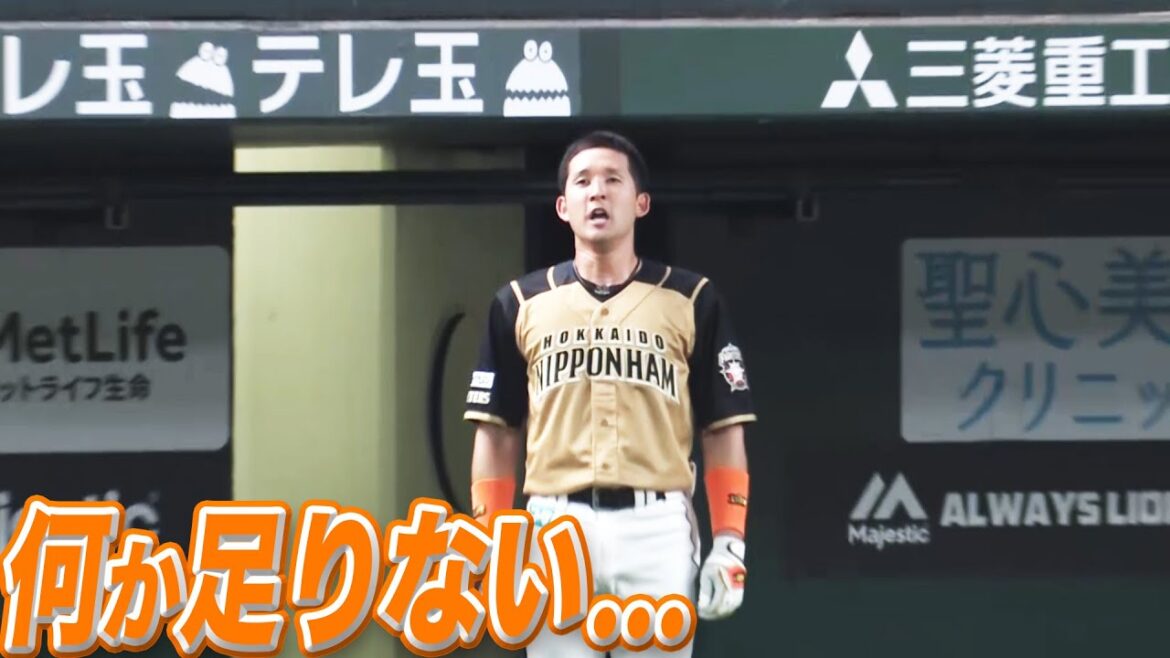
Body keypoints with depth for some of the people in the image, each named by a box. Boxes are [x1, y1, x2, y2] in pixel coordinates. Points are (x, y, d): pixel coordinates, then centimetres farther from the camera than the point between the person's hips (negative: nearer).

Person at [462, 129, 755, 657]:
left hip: (657, 528, -1)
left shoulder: (692, 302, 7)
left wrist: (730, 546, -3)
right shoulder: (520, 305, 10)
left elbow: (724, 432, 6)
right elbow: (497, 435, 11)